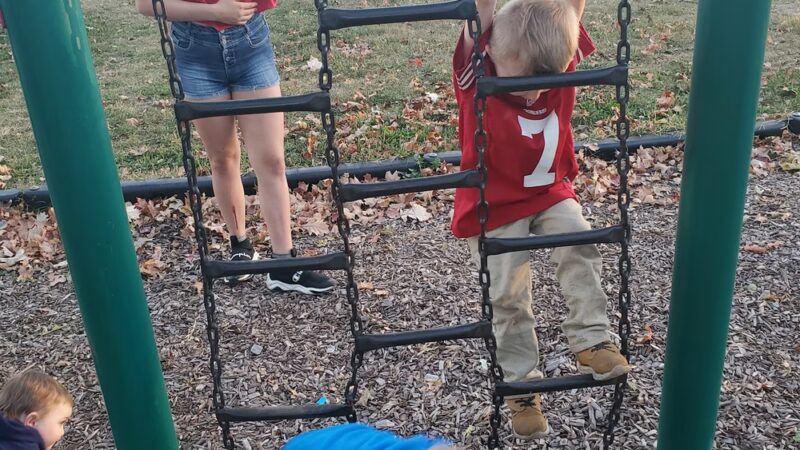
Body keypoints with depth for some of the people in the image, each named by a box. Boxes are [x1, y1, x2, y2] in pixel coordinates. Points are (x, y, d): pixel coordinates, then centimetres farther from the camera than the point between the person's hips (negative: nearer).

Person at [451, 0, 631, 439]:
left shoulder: (557, 65, -12)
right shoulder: (476, 80, -21)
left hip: (551, 193, 3)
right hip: (494, 206, -3)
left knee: (579, 246, -23)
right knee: (508, 297, 1)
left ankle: (591, 340, -6)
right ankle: (521, 384, 19)